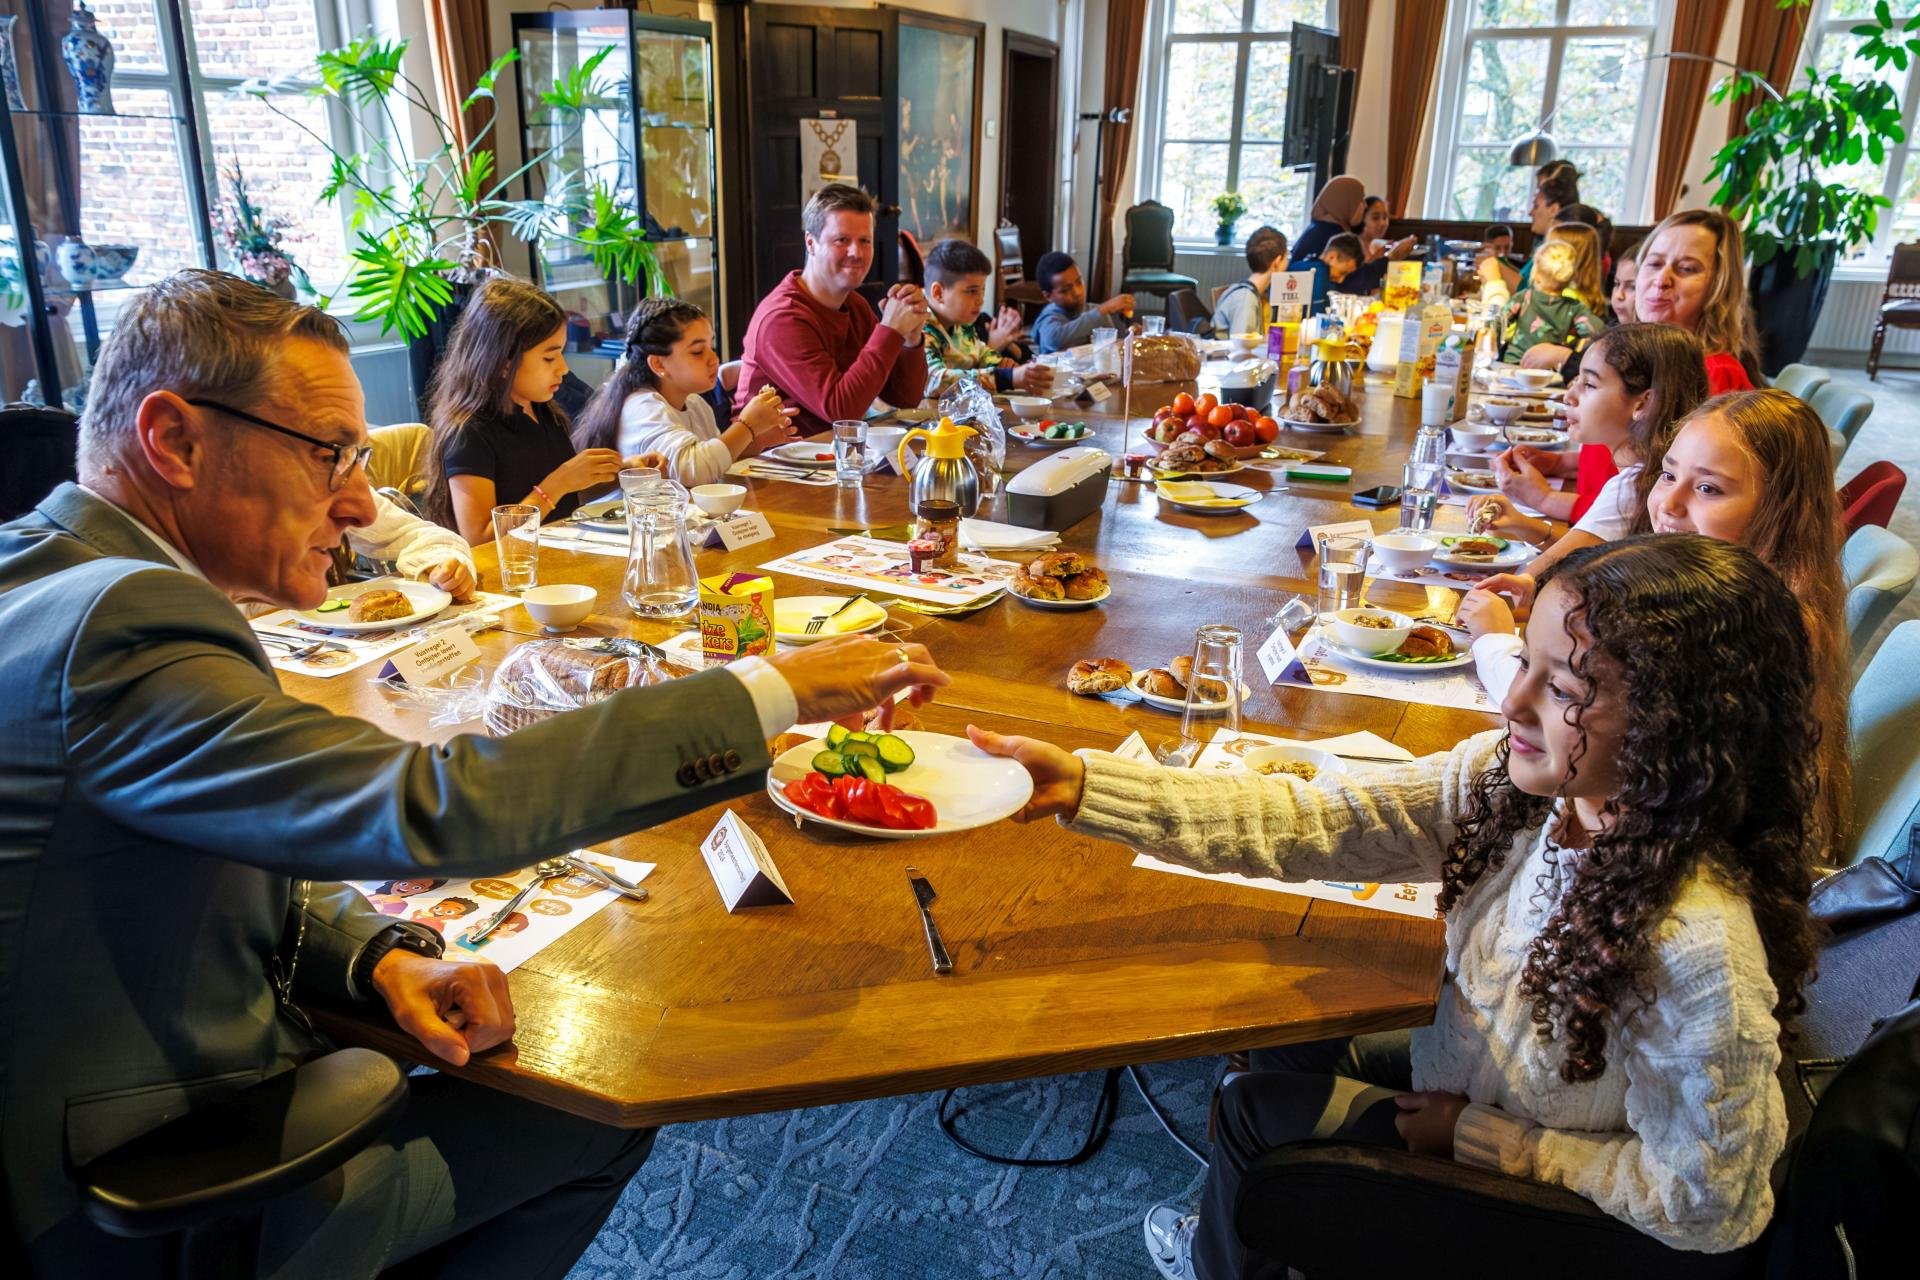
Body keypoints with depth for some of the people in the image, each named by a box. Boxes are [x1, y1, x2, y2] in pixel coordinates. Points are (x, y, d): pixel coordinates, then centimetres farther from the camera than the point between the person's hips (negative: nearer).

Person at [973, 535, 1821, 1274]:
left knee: (1260, 1110, 3)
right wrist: (1082, 787, -31)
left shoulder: (1698, 950, -39)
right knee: (1288, 1052, 19)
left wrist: (1474, 1132, -19)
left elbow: (1700, 1206, -26)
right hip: (1465, 1085, 6)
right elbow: (1305, 821, -22)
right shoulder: (1508, 779, -21)